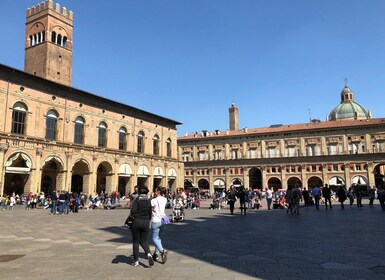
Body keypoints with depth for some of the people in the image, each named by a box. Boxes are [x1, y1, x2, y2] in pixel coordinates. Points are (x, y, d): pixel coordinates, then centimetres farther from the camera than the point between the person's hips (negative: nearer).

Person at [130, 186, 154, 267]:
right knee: (144, 240, 14)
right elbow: (150, 213, 7)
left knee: (136, 241, 11)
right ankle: (148, 254, -12)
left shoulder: (137, 199, -7)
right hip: (146, 222, 3)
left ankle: (136, 260, 15)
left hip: (137, 221, -3)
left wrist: (134, 216, 4)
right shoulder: (148, 200, 5)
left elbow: (133, 211, -17)